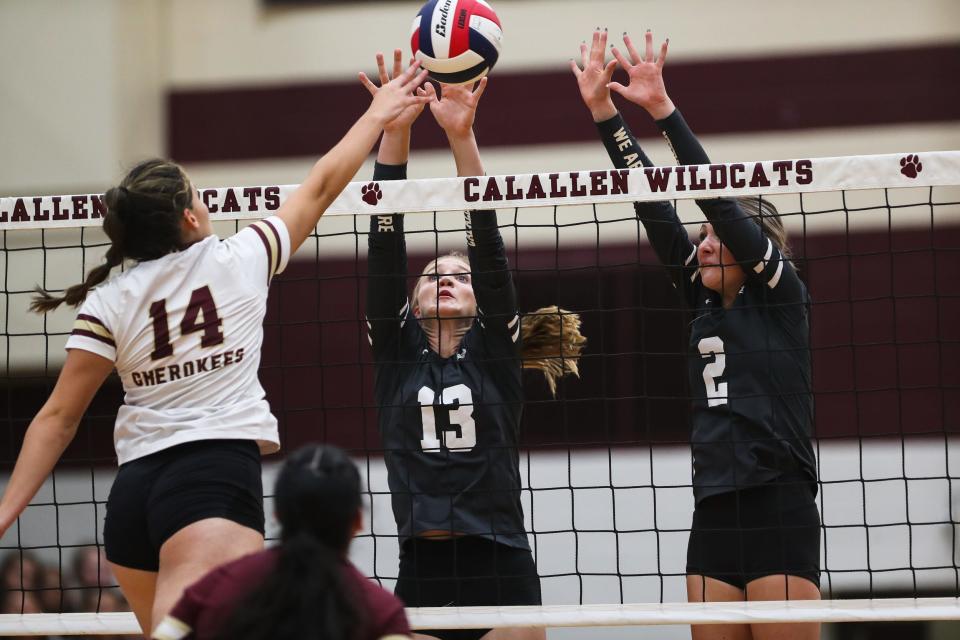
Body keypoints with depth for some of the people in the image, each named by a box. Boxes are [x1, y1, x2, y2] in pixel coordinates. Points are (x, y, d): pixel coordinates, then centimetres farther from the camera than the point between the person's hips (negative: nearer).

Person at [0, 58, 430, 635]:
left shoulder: (108, 302, 6)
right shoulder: (240, 259, 3)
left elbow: (58, 419, 4)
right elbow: (322, 186, 17)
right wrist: (378, 115, 30)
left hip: (134, 489, 5)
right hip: (218, 475, -5)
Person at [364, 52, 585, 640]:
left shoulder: (495, 353, 8)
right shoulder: (396, 354, 11)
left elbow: (488, 243, -3)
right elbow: (385, 244, 2)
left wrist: (463, 137, -13)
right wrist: (396, 131, -7)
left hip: (502, 575, -1)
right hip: (421, 576, 1)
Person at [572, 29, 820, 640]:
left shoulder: (782, 297, -1)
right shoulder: (706, 304, 15)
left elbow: (719, 199, -10)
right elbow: (655, 207, 10)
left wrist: (663, 109, -14)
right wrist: (604, 112, 4)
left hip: (779, 513, -7)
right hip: (714, 515, 7)